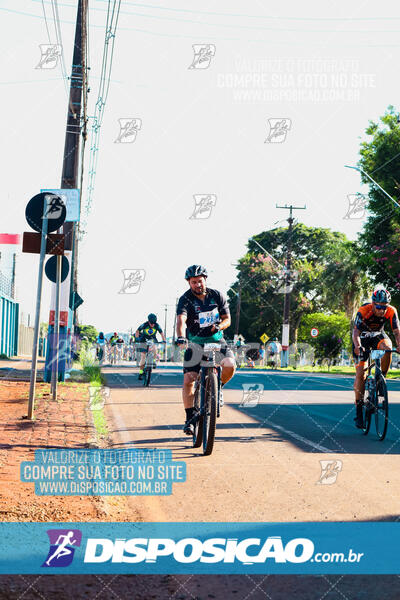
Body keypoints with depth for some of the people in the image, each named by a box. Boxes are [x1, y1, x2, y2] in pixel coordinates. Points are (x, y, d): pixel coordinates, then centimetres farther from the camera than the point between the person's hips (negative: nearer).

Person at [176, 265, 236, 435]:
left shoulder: (216, 296, -3)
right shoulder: (185, 299, -13)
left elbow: (227, 318, 2)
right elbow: (181, 320, -29)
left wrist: (218, 326, -21)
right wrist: (181, 337, -49)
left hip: (216, 340, 2)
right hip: (195, 342, -1)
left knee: (229, 365, -25)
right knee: (188, 380, -13)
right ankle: (189, 419, -1)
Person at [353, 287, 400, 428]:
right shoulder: (363, 311, -30)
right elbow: (356, 331, -33)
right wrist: (357, 346, -52)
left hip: (378, 335, 2)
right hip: (362, 338, -2)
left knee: (387, 347, -34)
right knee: (360, 373, -12)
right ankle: (358, 410, -7)